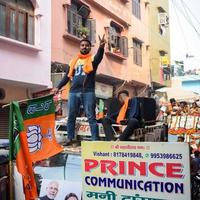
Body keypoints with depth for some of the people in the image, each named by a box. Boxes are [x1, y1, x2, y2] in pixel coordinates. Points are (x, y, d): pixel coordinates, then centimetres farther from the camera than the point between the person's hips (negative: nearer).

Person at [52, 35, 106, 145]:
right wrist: (58, 87, 12)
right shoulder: (74, 61, 18)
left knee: (91, 117, -4)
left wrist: (101, 47, -39)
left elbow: (99, 56, -18)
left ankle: (95, 140, -3)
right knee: (71, 117, 7)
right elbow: (67, 76, 21)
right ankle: (69, 139, 16)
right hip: (73, 92, 4)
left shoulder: (92, 59, 6)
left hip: (88, 92, -4)